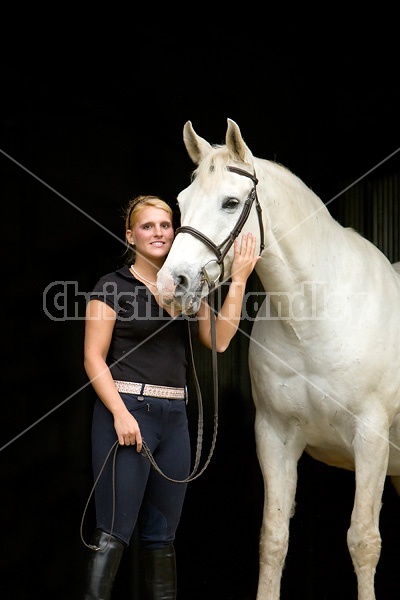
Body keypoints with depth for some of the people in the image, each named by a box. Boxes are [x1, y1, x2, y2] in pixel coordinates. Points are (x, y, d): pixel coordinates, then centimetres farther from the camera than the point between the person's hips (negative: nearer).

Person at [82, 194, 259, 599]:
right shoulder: (113, 287, -2)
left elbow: (219, 340, 3)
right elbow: (93, 358, -8)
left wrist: (238, 280, -2)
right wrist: (120, 413, -19)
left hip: (174, 415, 6)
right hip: (127, 412, -6)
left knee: (161, 535, 9)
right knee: (114, 532, -10)